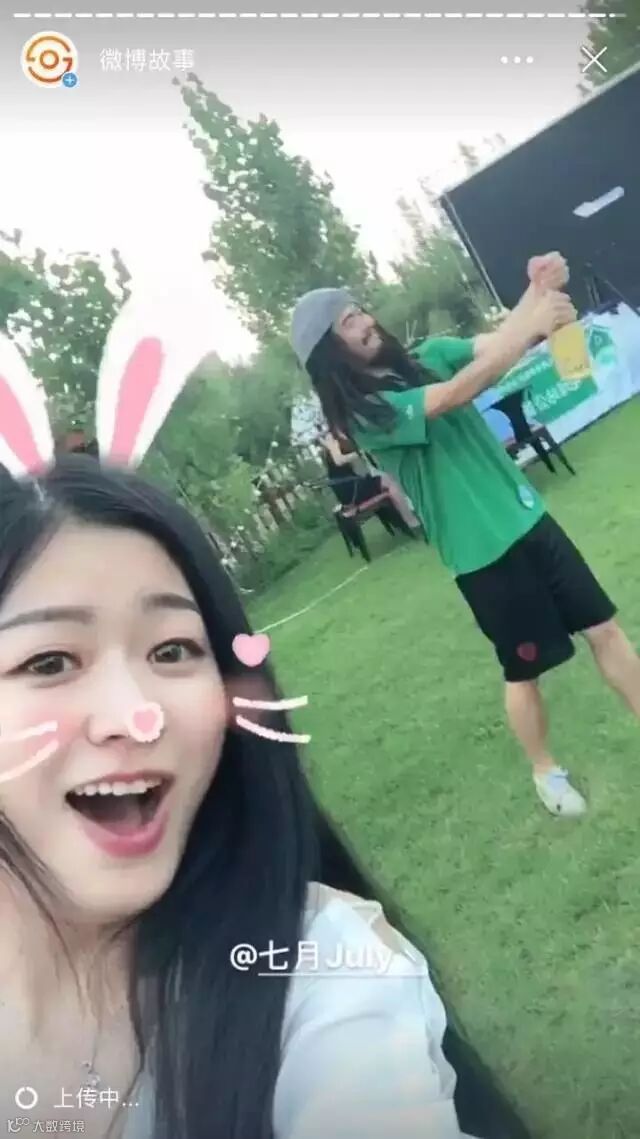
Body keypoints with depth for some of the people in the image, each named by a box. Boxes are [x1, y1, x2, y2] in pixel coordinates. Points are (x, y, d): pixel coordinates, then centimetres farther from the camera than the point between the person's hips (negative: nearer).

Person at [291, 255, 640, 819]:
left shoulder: (426, 356, 8)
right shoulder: (366, 413, -15)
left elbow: (494, 343, -4)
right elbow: (456, 394, -27)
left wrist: (537, 292, -23)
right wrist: (532, 325, -30)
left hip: (528, 516, 6)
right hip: (482, 553, -6)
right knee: (525, 670, 9)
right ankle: (547, 771, 33)